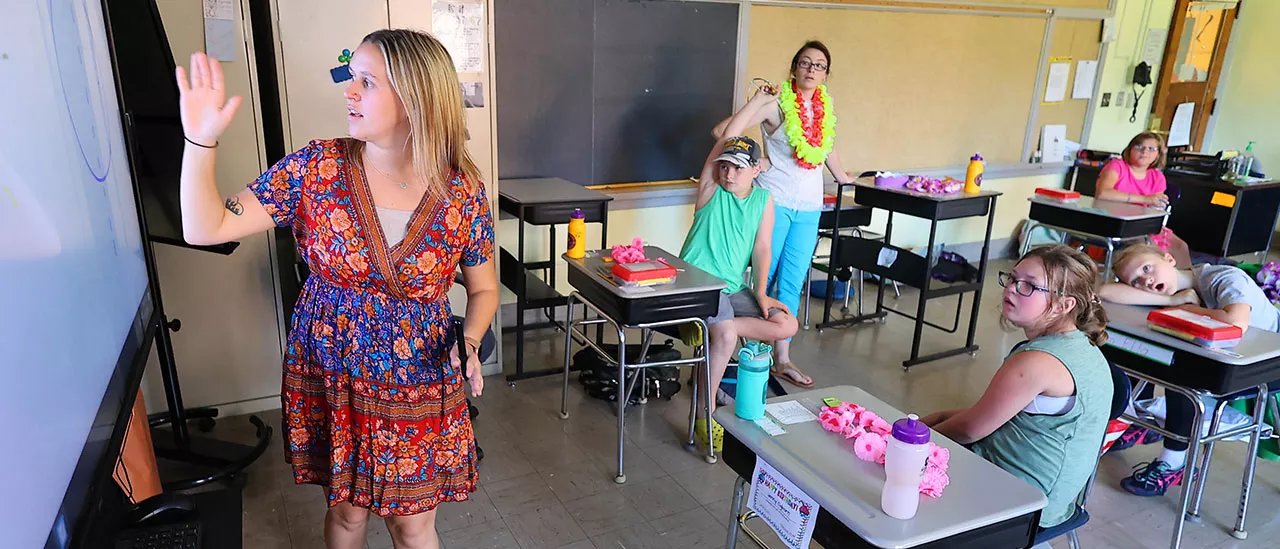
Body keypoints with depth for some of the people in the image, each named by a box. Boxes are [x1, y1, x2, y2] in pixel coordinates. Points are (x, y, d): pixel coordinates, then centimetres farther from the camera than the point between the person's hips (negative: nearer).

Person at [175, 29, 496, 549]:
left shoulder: (463, 190, -12)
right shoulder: (316, 168, -10)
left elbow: (484, 289, 1)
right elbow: (206, 229, -10)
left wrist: (469, 342, -17)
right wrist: (201, 140, -21)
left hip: (421, 386, 0)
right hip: (331, 381, 1)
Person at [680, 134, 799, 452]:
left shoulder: (764, 200, 6)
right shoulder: (711, 188, -2)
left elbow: (761, 249, 0)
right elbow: (724, 138, -10)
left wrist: (760, 293, -10)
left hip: (734, 288, 5)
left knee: (788, 326, -11)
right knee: (726, 336, -30)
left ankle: (709, 329, -10)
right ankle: (704, 414, -14)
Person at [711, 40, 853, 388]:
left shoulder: (825, 106, 8)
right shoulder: (777, 103, -9)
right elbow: (723, 132, -17)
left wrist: (841, 176, 38)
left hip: (809, 209, 5)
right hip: (775, 201, -5)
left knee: (792, 284, 8)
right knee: (764, 277, 3)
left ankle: (782, 359, 16)